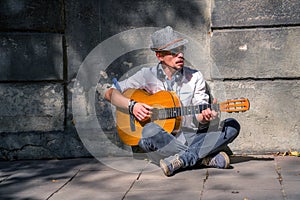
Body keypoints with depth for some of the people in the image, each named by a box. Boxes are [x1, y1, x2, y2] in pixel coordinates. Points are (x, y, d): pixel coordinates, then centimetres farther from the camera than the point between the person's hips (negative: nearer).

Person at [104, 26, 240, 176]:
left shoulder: (195, 77, 9)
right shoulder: (146, 76, 4)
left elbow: (199, 116, 5)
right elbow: (110, 93, 4)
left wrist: (205, 116, -20)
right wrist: (132, 105, -13)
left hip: (189, 139, 3)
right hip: (160, 146, -3)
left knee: (232, 126, -17)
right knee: (150, 130, -38)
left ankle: (180, 160, -32)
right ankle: (206, 158, -27)